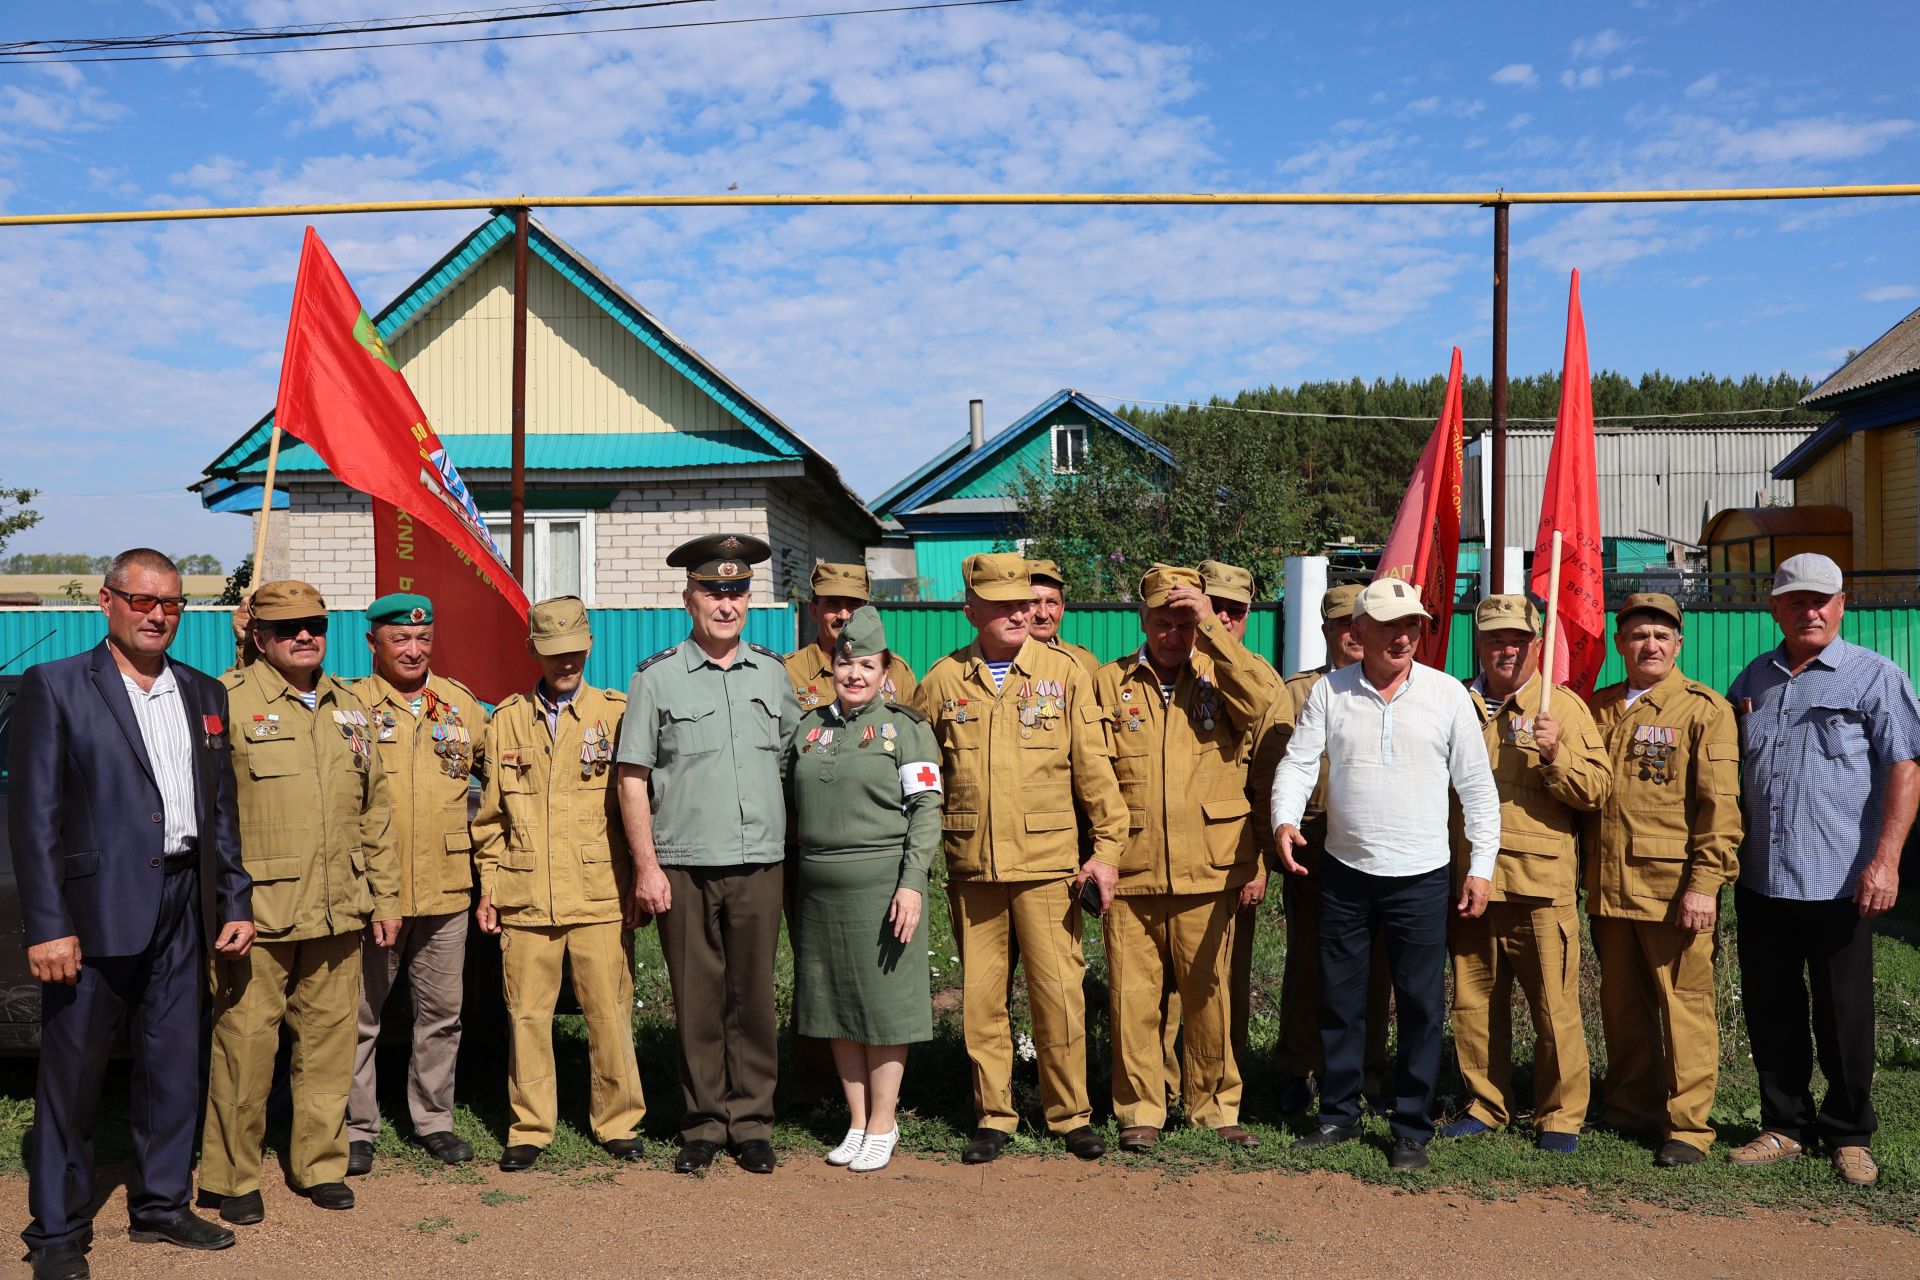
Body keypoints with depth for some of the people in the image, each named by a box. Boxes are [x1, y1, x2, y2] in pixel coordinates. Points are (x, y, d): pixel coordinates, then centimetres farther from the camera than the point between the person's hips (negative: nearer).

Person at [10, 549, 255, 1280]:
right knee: (72, 1070, 4)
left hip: (183, 907, 5)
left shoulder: (203, 694, 12)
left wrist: (237, 903, 8)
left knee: (174, 1065, 12)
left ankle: (161, 1204, 27)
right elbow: (34, 815, -8)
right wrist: (47, 926, -13)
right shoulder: (54, 686, -3)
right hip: (97, 908, -5)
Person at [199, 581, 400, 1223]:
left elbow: (374, 810, 18)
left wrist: (385, 895, 15)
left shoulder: (348, 708, 14)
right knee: (244, 1044, 1)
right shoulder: (226, 701, -4)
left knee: (330, 1040, 11)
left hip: (338, 915, 5)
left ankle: (320, 1164, 25)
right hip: (256, 914, -5)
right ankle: (231, 1177, 18)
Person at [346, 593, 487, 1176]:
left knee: (442, 1013, 11)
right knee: (359, 1014, 7)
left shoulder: (462, 704, 8)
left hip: (446, 889, 3)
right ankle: (357, 1128, 21)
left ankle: (434, 1120, 25)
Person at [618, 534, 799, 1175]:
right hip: (683, 867, -2)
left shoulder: (771, 671, 9)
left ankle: (751, 1123, 17)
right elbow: (633, 779, 0)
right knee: (697, 1000, 4)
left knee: (753, 997, 5)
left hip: (759, 864, 2)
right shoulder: (657, 677, 1)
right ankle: (704, 1123, 18)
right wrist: (646, 868, -5)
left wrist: (796, 841, 13)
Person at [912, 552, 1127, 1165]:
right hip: (971, 866, 2)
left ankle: (1070, 1113, 19)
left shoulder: (1065, 673, 1)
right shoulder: (942, 680, 5)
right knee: (981, 995, 8)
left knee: (1059, 992, 2)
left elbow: (1094, 768, 1)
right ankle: (993, 1115, 23)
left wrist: (1107, 848, -3)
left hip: (1048, 862, -1)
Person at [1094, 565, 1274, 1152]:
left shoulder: (1222, 679, 6)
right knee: (1133, 997, 4)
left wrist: (1211, 628, -18)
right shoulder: (1109, 683, 8)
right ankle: (1139, 1110, 18)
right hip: (1130, 873, 0)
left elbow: (1261, 698, -18)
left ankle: (1213, 1106, 25)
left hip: (1208, 873, 0)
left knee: (1209, 995, 8)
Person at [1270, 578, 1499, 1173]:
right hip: (1344, 873, 1)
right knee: (1338, 1000, 10)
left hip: (1421, 878, -1)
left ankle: (1412, 1129, 18)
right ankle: (1339, 1114, 26)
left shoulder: (1448, 694, -1)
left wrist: (1481, 865, -1)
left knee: (1421, 1007, 3)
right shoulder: (1329, 692, 1)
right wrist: (1285, 819, -20)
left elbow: (1477, 786, 3)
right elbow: (1298, 762, -1)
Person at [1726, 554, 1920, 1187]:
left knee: (1844, 1016, 5)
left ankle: (1848, 1135, 21)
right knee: (1771, 1013, 11)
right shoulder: (1753, 680, 13)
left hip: (1839, 881, -4)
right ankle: (1785, 1126, 24)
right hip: (1760, 878, 5)